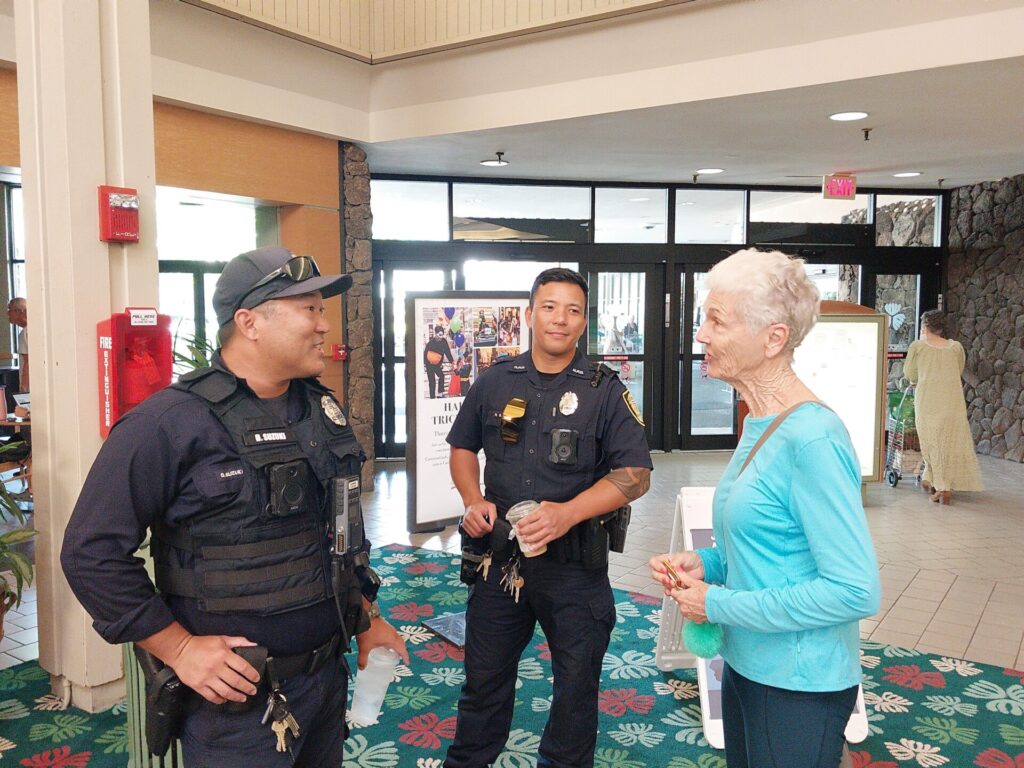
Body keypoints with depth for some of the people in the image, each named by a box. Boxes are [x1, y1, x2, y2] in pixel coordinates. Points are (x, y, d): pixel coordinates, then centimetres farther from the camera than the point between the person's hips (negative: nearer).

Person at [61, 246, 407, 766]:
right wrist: (180, 649, -17)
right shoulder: (168, 422, -18)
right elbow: (93, 553, -17)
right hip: (234, 694, -6)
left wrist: (368, 619, 12)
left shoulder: (322, 410, 5)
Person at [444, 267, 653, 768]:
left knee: (577, 681, 14)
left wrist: (568, 512, -22)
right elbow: (462, 448, 14)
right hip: (499, 554, 2)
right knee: (484, 676, 17)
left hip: (574, 561, -2)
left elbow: (635, 475, -9)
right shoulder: (495, 382, 3)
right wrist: (473, 501, -5)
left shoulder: (605, 390, -6)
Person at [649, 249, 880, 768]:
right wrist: (705, 563, -2)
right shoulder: (759, 424, 4)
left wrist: (719, 605, -20)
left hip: (797, 686, -9)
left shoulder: (812, 439, -25)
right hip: (745, 665, 9)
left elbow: (855, 590, -26)